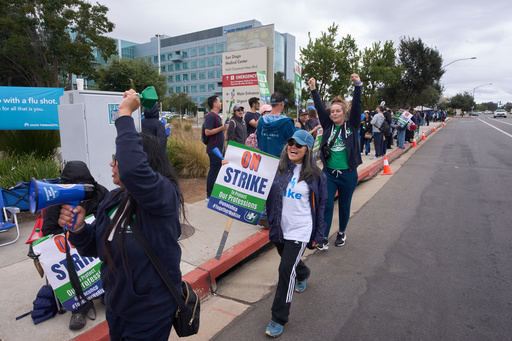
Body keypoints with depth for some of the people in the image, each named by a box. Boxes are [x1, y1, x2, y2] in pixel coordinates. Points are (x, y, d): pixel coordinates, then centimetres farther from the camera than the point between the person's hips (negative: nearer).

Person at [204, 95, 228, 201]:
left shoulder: (216, 116, 19)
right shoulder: (211, 116, -14)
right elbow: (207, 132, -23)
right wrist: (222, 128, -22)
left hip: (219, 149, 10)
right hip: (214, 149, -10)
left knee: (219, 171, 14)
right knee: (213, 172, -5)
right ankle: (209, 196, 3)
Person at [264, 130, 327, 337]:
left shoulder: (315, 175, -7)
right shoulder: (278, 168, -4)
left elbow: (320, 206, -1)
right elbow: (267, 194, 7)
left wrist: (318, 235, 0)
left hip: (300, 231, -4)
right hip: (279, 227, 4)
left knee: (286, 270, -8)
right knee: (289, 262, 25)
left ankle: (279, 319, 8)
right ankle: (303, 274, 62)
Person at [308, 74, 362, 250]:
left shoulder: (352, 125, -1)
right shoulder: (328, 125, 4)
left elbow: (356, 106, -12)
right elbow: (320, 108, -3)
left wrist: (357, 85, -23)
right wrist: (313, 90, -11)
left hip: (348, 174, -1)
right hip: (329, 173, 1)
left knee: (344, 206, 12)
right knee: (326, 204, -2)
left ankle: (341, 233, 33)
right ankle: (324, 238, 6)